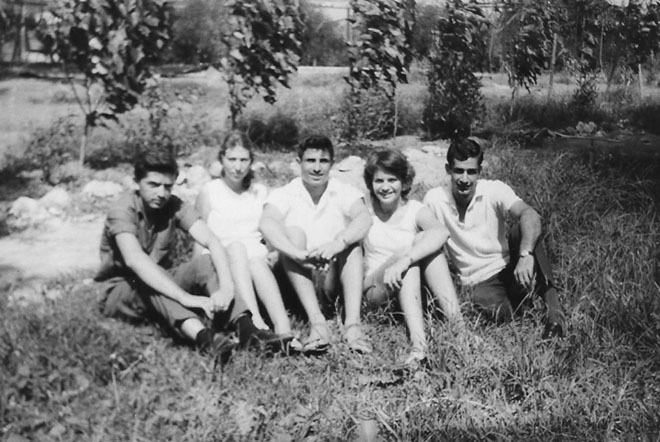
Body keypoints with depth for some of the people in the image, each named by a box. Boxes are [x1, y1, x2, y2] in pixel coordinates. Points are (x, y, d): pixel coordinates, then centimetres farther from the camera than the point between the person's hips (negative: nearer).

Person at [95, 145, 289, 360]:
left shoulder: (175, 207, -7)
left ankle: (245, 327, -40)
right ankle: (201, 336, -58)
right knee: (149, 283, -36)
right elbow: (134, 260, -39)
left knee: (205, 263, -20)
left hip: (160, 285, 5)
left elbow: (212, 242, -21)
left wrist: (226, 286, -41)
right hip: (119, 293, -4)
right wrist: (185, 298, -49)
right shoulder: (122, 210, -21)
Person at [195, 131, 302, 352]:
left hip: (257, 260, 2)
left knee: (257, 257, -34)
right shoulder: (209, 191, 10)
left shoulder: (260, 192, 18)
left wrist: (273, 254, -2)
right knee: (236, 246, -35)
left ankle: (283, 327, -55)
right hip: (220, 263, -2)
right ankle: (255, 321, -55)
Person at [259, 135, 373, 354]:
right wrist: (297, 254, -41)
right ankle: (316, 321, -38)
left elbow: (364, 218, -19)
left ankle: (353, 323, -36)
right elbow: (266, 223, -22)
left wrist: (338, 243, -40)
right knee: (293, 232, -24)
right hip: (298, 278, 0)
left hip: (336, 278, 1)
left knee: (352, 240, -23)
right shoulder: (285, 194, 0)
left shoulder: (344, 192, 3)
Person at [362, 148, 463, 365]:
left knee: (427, 241, -24)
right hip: (376, 289, -1)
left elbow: (442, 233, -27)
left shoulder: (415, 210, -4)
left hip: (415, 287, 1)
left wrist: (404, 261, -39)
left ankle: (458, 325, -33)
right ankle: (418, 345, -44)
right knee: (413, 245, -28)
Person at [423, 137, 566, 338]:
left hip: (510, 268, 2)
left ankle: (551, 300, -28)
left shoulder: (494, 190, -10)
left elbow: (530, 216, -27)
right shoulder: (434, 199, -6)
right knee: (499, 313, -37)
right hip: (480, 282, -2)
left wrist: (525, 255, -46)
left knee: (524, 231, -30)